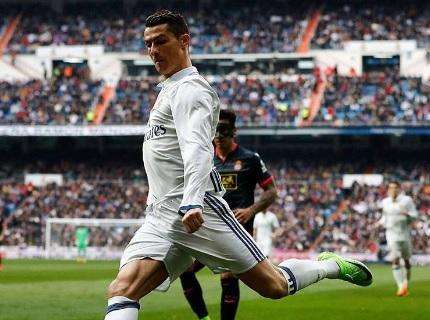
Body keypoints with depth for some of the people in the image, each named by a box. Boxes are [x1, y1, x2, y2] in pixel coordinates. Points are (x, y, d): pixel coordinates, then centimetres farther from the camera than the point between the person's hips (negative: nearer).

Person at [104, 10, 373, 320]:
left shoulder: (190, 88, -7)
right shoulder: (169, 89, 23)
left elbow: (197, 148, -23)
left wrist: (192, 201, -37)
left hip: (199, 212, -8)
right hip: (160, 218, 8)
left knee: (274, 286, -3)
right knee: (121, 290, -15)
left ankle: (329, 265, 26)